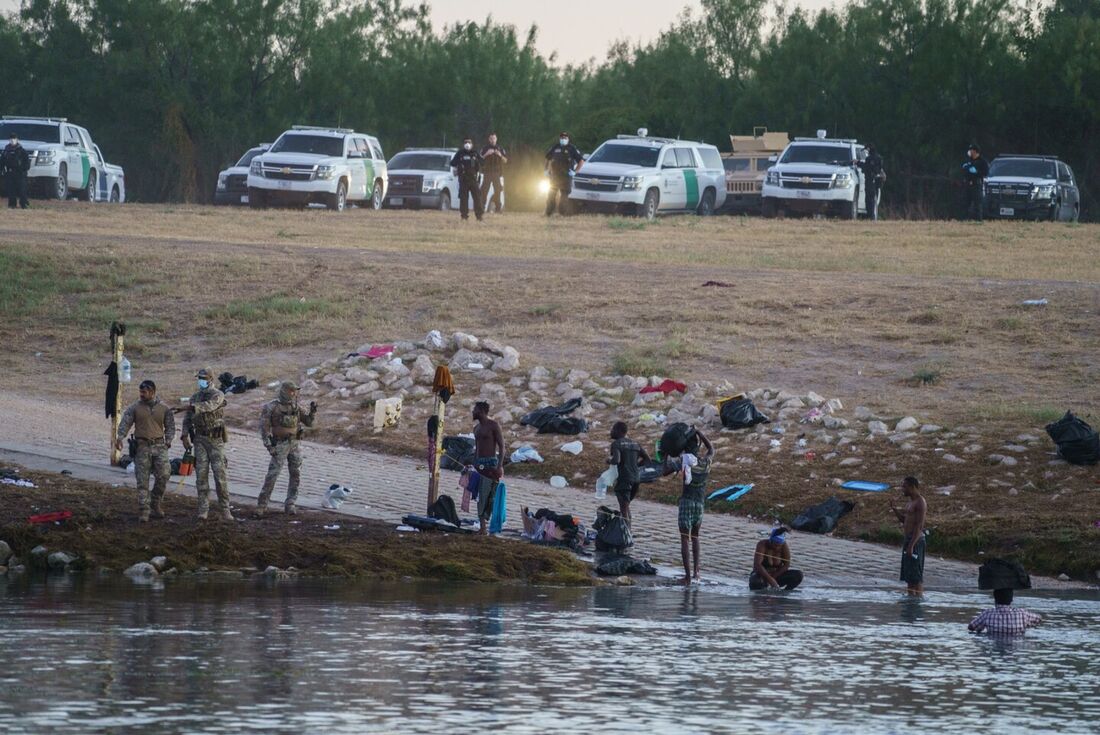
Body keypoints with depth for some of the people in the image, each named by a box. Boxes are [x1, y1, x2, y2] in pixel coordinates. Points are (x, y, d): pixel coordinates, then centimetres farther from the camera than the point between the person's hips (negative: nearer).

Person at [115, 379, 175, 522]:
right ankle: (143, 510, -1)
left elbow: (170, 426, 14)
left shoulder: (164, 409, 9)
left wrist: (168, 440, -1)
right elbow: (125, 423, -4)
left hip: (159, 446, 1)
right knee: (142, 480, -4)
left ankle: (155, 504, 9)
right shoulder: (135, 408, 5)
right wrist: (120, 437, -20)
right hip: (142, 446, -1)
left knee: (163, 475, -10)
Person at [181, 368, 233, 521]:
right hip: (200, 439, 4)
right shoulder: (195, 398, 11)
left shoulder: (218, 395, -5)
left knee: (220, 474, -6)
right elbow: (187, 419, 14)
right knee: (201, 474, -2)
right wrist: (185, 436, 1)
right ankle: (203, 510, -2)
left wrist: (195, 407, -44)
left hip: (216, 439, -4)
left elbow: (210, 405, -28)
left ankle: (225, 509, 1)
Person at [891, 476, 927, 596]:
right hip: (908, 539, 10)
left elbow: (919, 526, -20)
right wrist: (894, 509, 9)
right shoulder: (909, 501, 17)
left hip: (916, 541, -10)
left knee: (916, 576, -10)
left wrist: (911, 545, -25)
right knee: (908, 575, 12)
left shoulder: (920, 502, -13)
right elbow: (904, 520, 24)